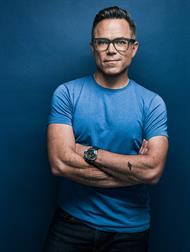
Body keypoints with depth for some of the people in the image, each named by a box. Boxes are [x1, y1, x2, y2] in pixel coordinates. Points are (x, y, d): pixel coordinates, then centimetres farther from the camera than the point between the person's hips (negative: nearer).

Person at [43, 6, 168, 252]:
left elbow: (153, 170, -17)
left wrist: (89, 153, -18)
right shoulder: (66, 93, -8)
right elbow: (60, 163, -19)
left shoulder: (152, 103, -6)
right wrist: (133, 168, -17)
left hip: (130, 229, 1)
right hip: (72, 222, -1)